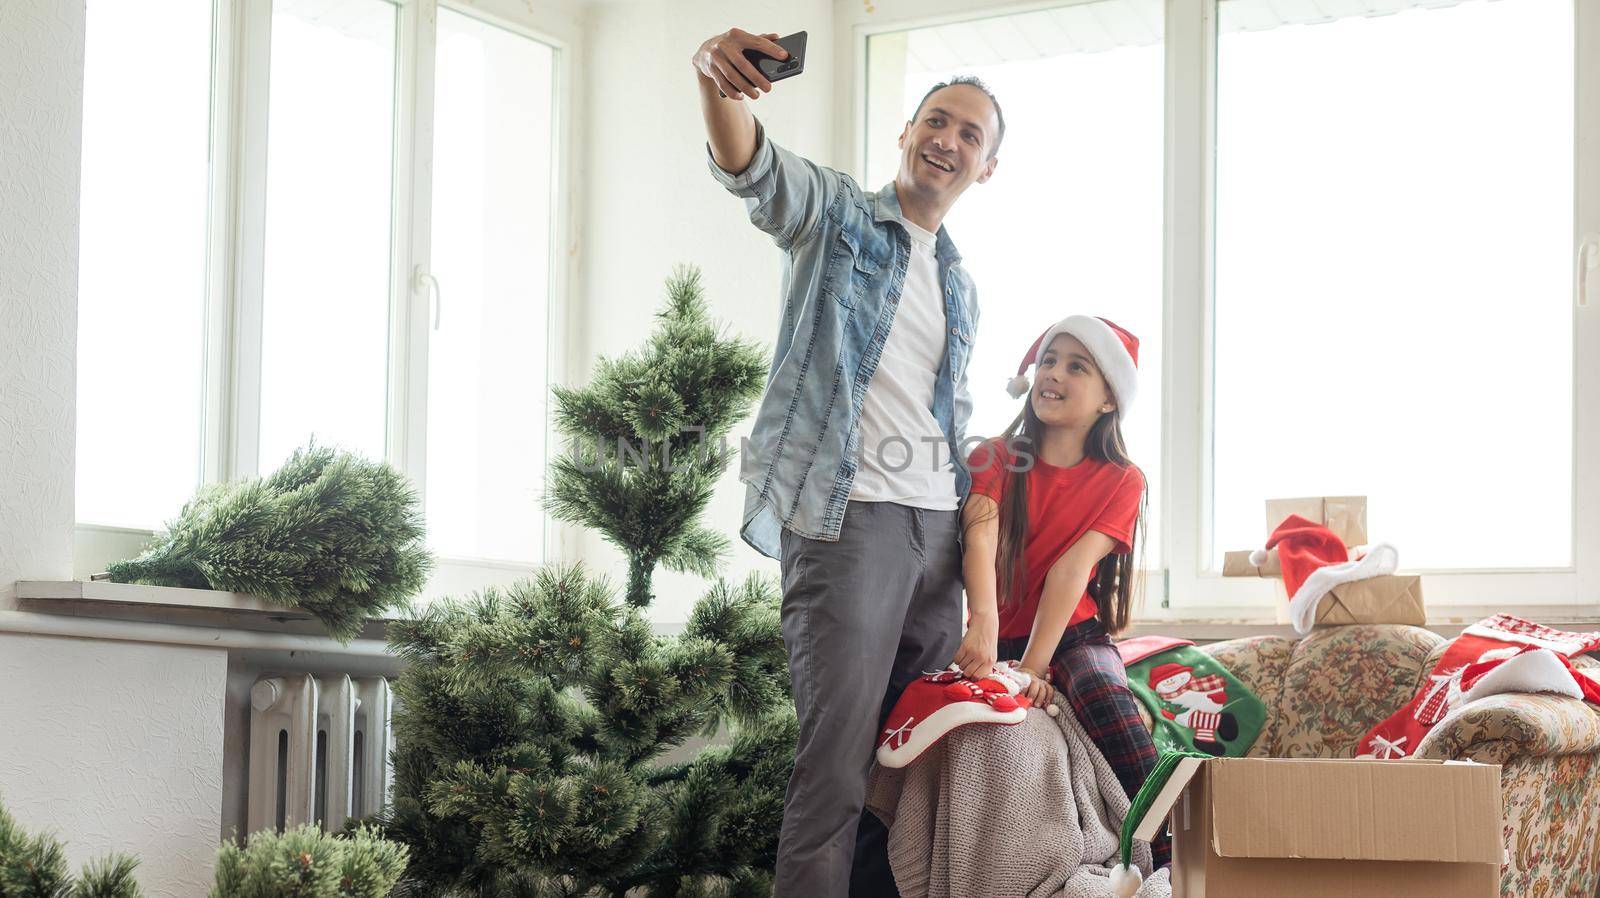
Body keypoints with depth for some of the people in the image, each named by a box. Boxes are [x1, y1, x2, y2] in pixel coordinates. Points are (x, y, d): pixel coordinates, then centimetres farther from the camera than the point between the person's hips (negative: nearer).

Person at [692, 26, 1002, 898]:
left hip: (937, 528, 7)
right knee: (837, 761, -13)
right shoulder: (835, 215, 3)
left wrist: (972, 531, 15)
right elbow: (750, 167, -19)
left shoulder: (961, 289, 23)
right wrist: (720, 82, -41)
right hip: (845, 514, -7)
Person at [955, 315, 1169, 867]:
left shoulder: (1121, 481, 2)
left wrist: (1035, 665, -25)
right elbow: (981, 538, -17)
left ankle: (1167, 858, -38)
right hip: (1001, 637, 1)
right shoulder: (993, 459, 3)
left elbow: (1072, 568, -14)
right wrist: (984, 625, -37)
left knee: (1102, 690, -34)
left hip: (1074, 636, -1)